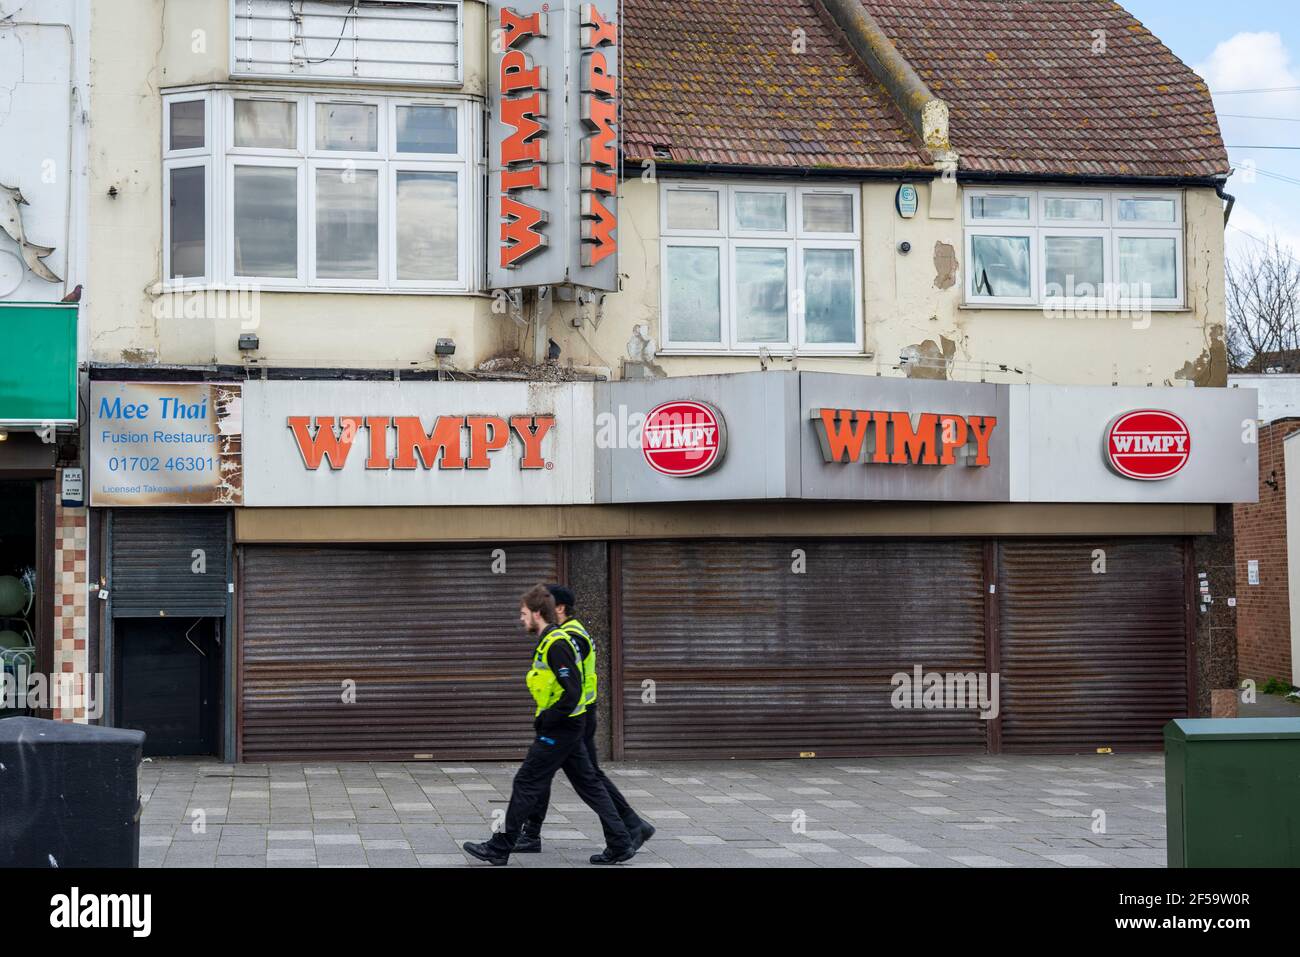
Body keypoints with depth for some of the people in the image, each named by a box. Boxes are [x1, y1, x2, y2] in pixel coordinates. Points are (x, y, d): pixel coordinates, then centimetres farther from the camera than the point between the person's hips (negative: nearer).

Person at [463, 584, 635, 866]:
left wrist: (545, 720, -17)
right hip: (569, 726, 10)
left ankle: (499, 849, 6)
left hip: (558, 729, -10)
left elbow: (572, 694, -25)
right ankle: (620, 845, 12)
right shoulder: (551, 641, 13)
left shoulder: (556, 644, -19)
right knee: (588, 785, 11)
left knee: (526, 785, -2)